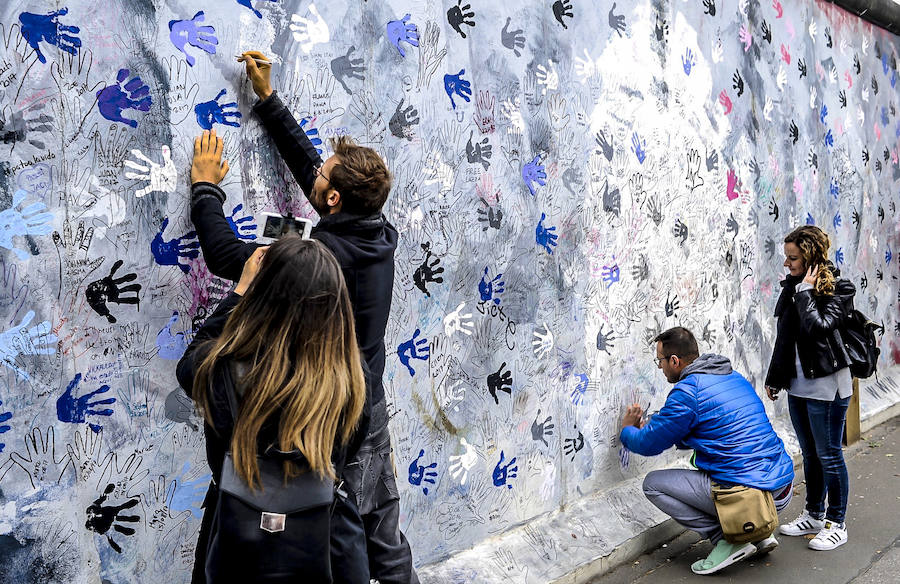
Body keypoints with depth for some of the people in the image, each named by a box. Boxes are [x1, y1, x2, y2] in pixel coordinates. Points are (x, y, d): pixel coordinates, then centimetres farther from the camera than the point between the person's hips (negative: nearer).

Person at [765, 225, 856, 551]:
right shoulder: (792, 286, 7)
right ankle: (814, 515, 31)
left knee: (829, 455, 3)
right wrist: (774, 377, 17)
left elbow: (818, 327, -28)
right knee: (809, 453, 17)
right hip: (797, 383, 7)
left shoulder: (839, 289, -12)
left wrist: (807, 291, -19)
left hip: (826, 385, -7)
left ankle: (837, 524, 18)